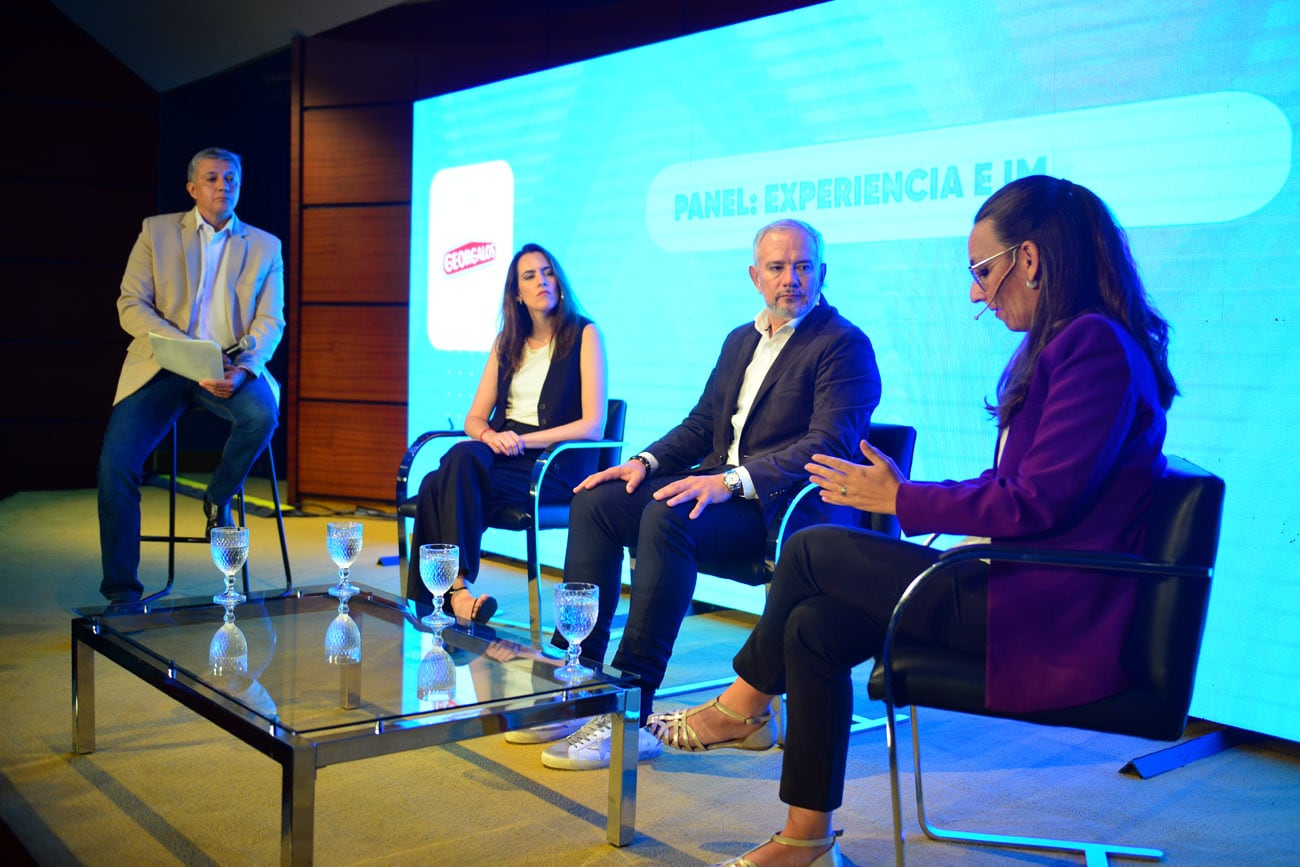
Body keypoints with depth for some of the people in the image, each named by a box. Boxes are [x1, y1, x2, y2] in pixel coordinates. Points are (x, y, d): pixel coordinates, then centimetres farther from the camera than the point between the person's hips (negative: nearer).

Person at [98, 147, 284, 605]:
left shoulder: (265, 246, 11)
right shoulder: (156, 231, 9)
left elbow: (270, 321, 2)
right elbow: (131, 305, 0)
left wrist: (242, 369, -18)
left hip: (230, 369, 0)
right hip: (163, 364, 0)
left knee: (262, 413, -33)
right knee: (116, 461, -19)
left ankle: (219, 495, -1)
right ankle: (120, 591, -7)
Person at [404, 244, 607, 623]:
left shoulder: (584, 335, 2)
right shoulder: (506, 343, 19)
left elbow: (593, 426, -7)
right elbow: (474, 418, 16)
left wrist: (523, 439, -15)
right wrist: (489, 435, -9)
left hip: (557, 466, -5)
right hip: (503, 454, 5)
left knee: (440, 487, -29)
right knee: (457, 460, -30)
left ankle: (451, 589, -28)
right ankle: (455, 586, -33)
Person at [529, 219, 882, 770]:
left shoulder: (845, 345, -5)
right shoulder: (741, 339, 21)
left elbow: (828, 446, -18)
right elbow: (702, 424, 23)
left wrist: (731, 481, -29)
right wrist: (646, 461, 2)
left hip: (781, 505, -8)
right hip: (719, 486, 8)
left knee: (667, 518, -34)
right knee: (595, 501, -8)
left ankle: (630, 714, -29)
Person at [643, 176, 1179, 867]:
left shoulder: (1095, 345, -16)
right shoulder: (1059, 343, 17)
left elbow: (1036, 503, -22)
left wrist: (902, 499, -11)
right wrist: (902, 495, 6)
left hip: (1050, 615, -9)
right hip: (1021, 585, 9)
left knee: (812, 549, -8)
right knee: (814, 628, -1)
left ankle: (742, 704, 16)